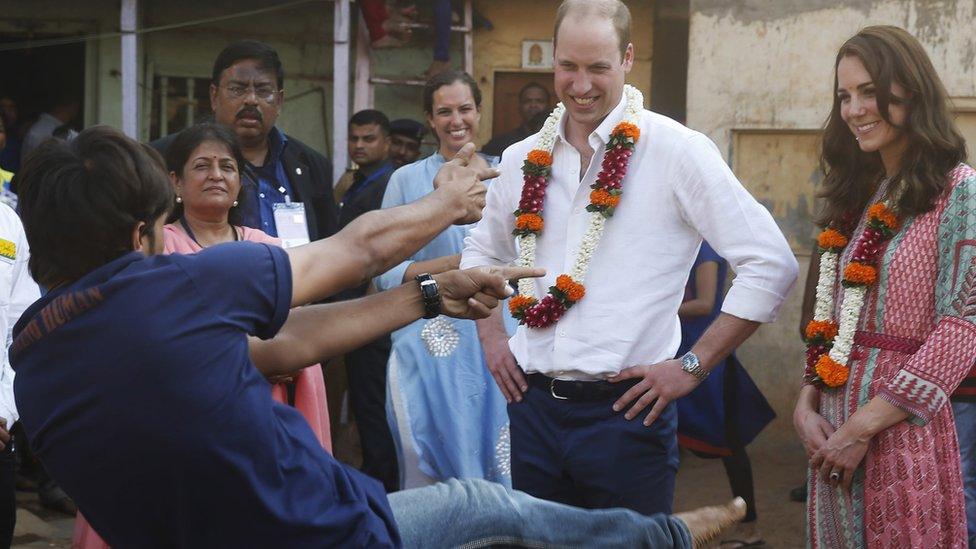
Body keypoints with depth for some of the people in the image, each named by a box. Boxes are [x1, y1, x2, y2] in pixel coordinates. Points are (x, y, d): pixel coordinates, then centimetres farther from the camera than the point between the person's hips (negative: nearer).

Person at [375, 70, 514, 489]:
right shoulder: (407, 180, 3)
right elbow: (386, 273, -2)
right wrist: (450, 266, -15)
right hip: (432, 348, -2)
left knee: (500, 467, 2)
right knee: (432, 475, 0)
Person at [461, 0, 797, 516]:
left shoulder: (678, 152, -8)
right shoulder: (524, 158, 8)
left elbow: (771, 265, -9)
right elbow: (481, 251, 27)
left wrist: (693, 365, -10)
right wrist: (490, 337, 12)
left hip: (626, 410, -4)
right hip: (533, 405, 5)